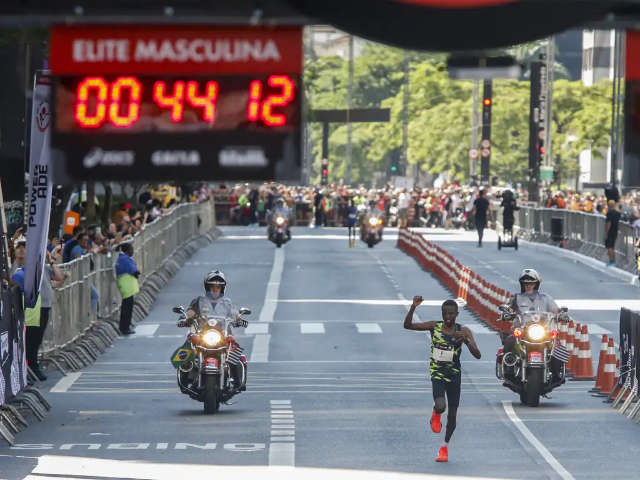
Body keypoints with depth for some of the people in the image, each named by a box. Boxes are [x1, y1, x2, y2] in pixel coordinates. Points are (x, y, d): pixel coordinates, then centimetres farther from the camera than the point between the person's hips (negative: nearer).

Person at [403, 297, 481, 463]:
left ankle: (445, 447, 34)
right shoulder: (434, 326, -5)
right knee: (440, 406, -26)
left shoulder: (463, 331, -7)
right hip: (438, 374, -1)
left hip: (454, 375, 1)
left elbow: (477, 355, -14)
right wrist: (413, 307, -24)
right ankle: (436, 416, 14)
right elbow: (408, 325, -9)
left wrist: (466, 341, -31)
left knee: (452, 415, 9)